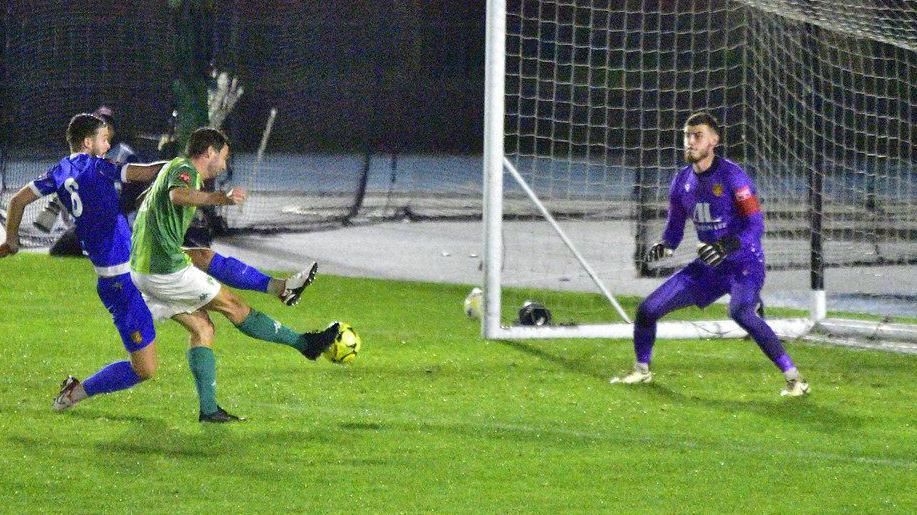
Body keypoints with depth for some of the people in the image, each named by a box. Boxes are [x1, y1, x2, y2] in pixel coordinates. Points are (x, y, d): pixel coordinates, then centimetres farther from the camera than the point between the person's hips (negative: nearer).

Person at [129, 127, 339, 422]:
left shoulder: (171, 168, 20)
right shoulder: (184, 169, -11)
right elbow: (178, 195, -36)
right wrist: (221, 199, -52)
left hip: (144, 270, 10)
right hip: (167, 270, -10)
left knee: (201, 327, 13)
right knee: (233, 306, 1)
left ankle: (208, 409, 7)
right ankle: (304, 343, 11)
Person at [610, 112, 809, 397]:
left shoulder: (732, 175, -17)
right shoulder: (682, 181, 5)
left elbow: (756, 226, -21)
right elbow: (674, 228, 14)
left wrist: (727, 245, -38)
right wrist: (664, 246, -9)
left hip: (745, 264, -7)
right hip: (708, 267, 7)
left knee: (741, 312, -36)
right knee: (647, 309, 4)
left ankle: (794, 379, -33)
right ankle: (642, 371, 30)